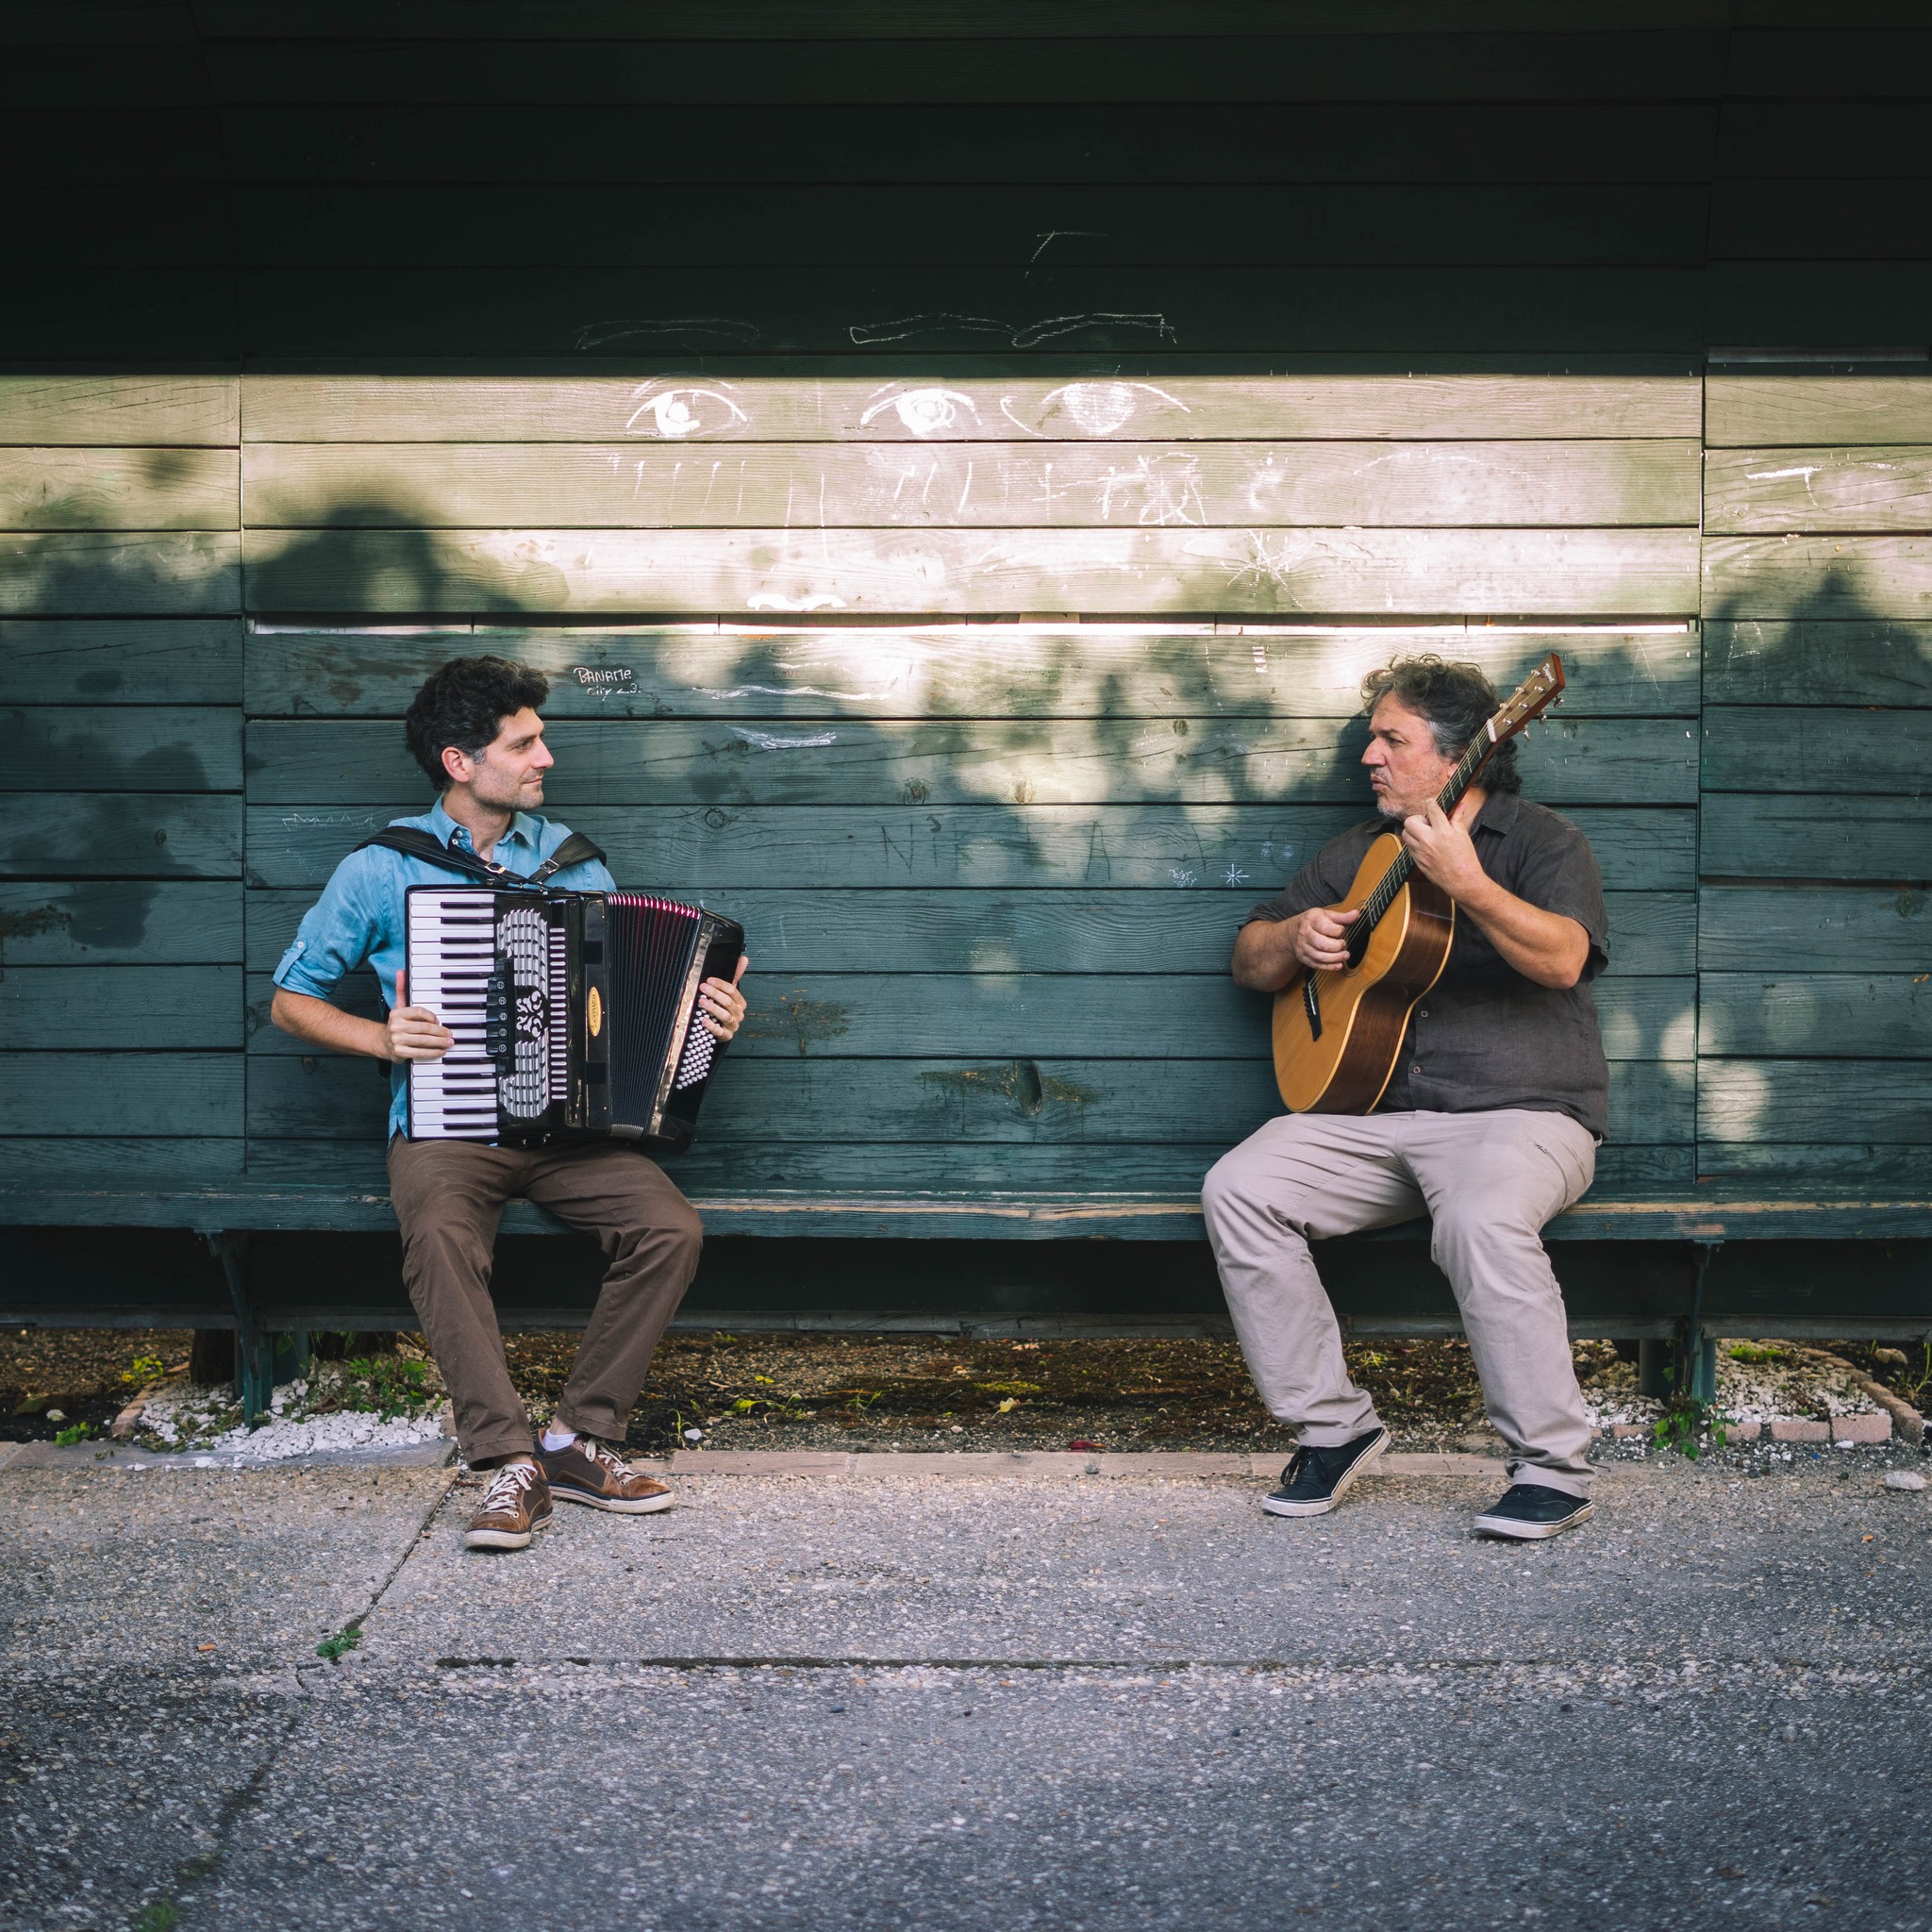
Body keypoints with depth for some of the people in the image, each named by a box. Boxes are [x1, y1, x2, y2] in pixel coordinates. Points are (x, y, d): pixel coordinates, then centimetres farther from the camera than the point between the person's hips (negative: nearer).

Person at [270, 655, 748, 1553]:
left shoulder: (570, 859, 13)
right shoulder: (380, 871, 3)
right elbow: (291, 1001, 9)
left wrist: (706, 1012, -3)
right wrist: (383, 1038, -9)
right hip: (446, 1126, -3)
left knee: (670, 1227, -23)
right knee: (442, 1237, -36)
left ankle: (580, 1442, -11)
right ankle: (511, 1464, -29)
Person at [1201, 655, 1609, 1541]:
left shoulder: (1541, 840, 1)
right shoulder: (1358, 852, 18)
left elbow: (1563, 959, -19)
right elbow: (1249, 961, 22)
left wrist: (1465, 881, -31)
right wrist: (1297, 938, 0)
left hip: (1520, 1112, -5)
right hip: (1374, 1112, 6)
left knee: (1482, 1220, -38)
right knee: (1238, 1189, -18)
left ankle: (1554, 1469, -21)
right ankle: (1333, 1424, -6)